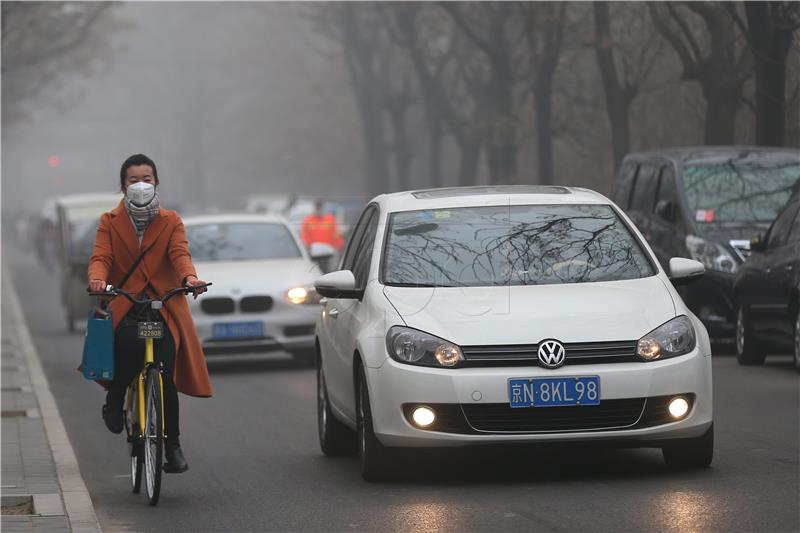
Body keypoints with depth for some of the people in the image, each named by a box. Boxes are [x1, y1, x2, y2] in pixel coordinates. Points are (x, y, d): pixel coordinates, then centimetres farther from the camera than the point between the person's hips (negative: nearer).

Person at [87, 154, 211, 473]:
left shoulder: (170, 222, 14)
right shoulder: (110, 223, 12)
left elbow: (180, 254, -3)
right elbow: (100, 257, -2)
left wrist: (189, 277, -26)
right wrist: (98, 279, -26)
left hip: (164, 307, 1)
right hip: (124, 308, -1)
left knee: (164, 374, -14)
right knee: (130, 345, -32)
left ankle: (172, 445, 0)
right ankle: (114, 401, -3)